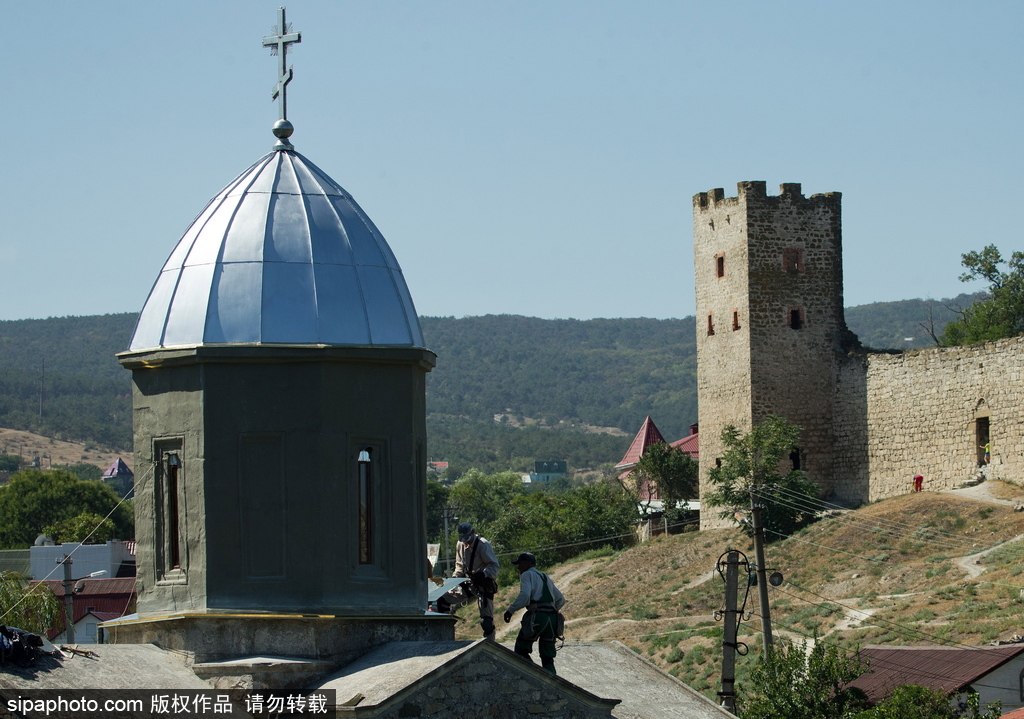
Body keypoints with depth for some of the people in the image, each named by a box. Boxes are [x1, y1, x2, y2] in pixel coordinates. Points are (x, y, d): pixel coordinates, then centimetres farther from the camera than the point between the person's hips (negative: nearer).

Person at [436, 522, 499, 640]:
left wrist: (483, 574, -34)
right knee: (442, 600, 1)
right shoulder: (460, 545, 6)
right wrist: (455, 577, 2)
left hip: (484, 585, -7)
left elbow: (494, 565, -17)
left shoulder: (483, 545, -15)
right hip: (468, 585, 7)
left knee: (486, 618, -10)